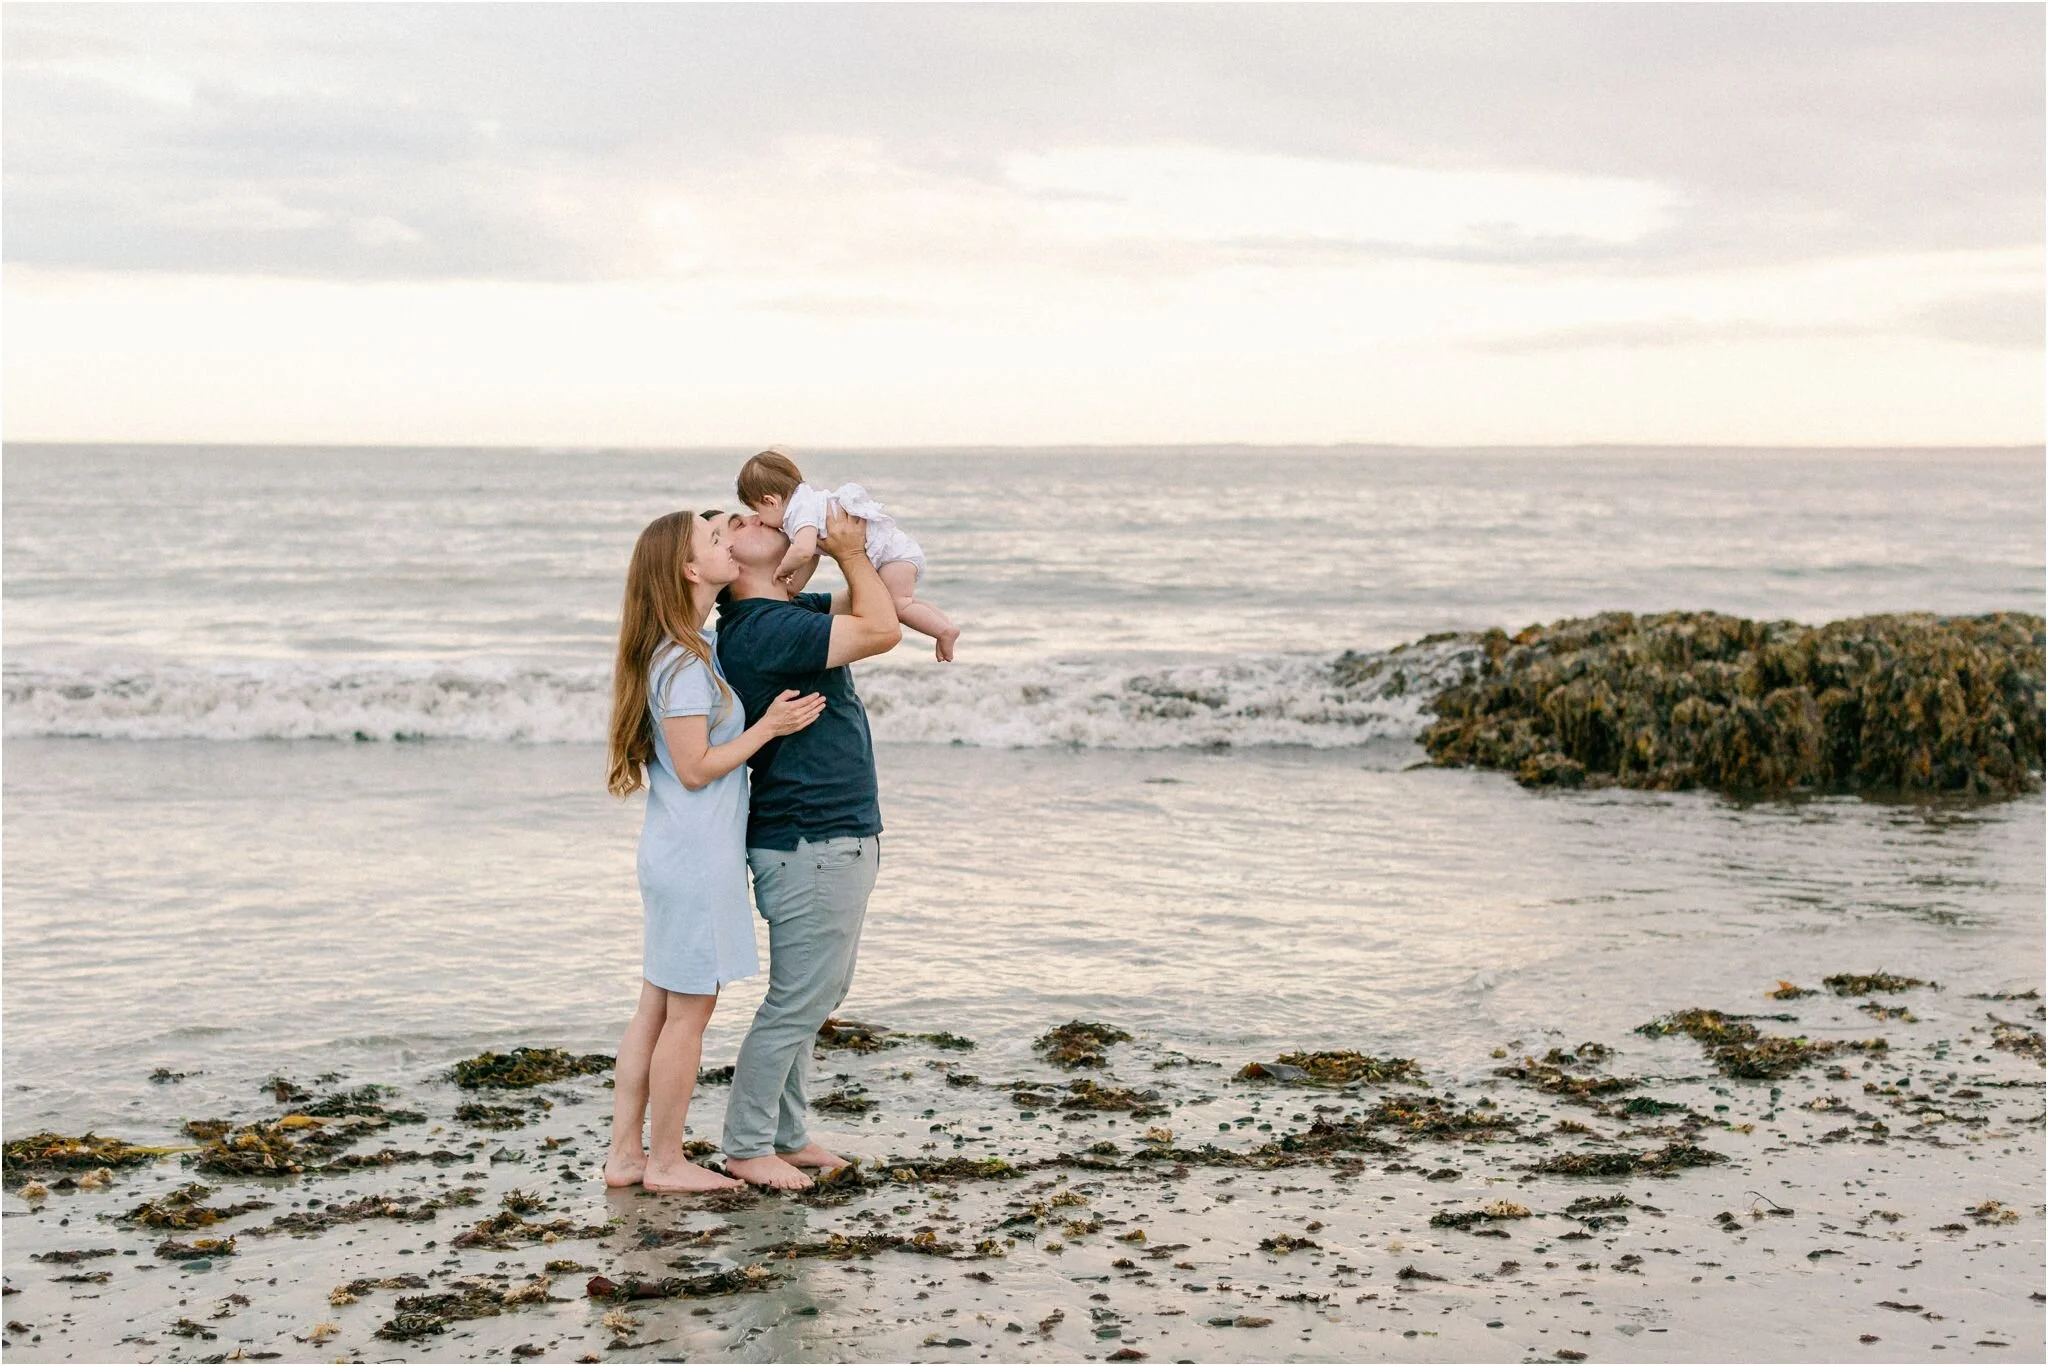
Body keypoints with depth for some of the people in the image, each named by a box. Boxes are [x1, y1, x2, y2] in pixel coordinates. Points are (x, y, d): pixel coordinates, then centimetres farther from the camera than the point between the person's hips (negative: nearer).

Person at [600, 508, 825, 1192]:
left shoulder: (700, 647, 10)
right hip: (696, 859, -9)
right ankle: (666, 1161, 12)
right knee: (689, 1011, 1)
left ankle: (624, 1153, 20)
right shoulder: (682, 662, -19)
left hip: (676, 854, 9)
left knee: (658, 1006, 14)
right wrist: (768, 727, -14)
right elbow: (695, 768, -19)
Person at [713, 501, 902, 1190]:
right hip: (810, 847, -10)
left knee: (816, 999, 18)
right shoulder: (761, 630, -21)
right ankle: (746, 1148, 10)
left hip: (838, 840, 10)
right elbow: (882, 630, -23)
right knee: (796, 1003, -2)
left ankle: (787, 1134, 29)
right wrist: (851, 553, -8)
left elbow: (884, 594, 19)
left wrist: (855, 553, 0)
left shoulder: (791, 611, 11)